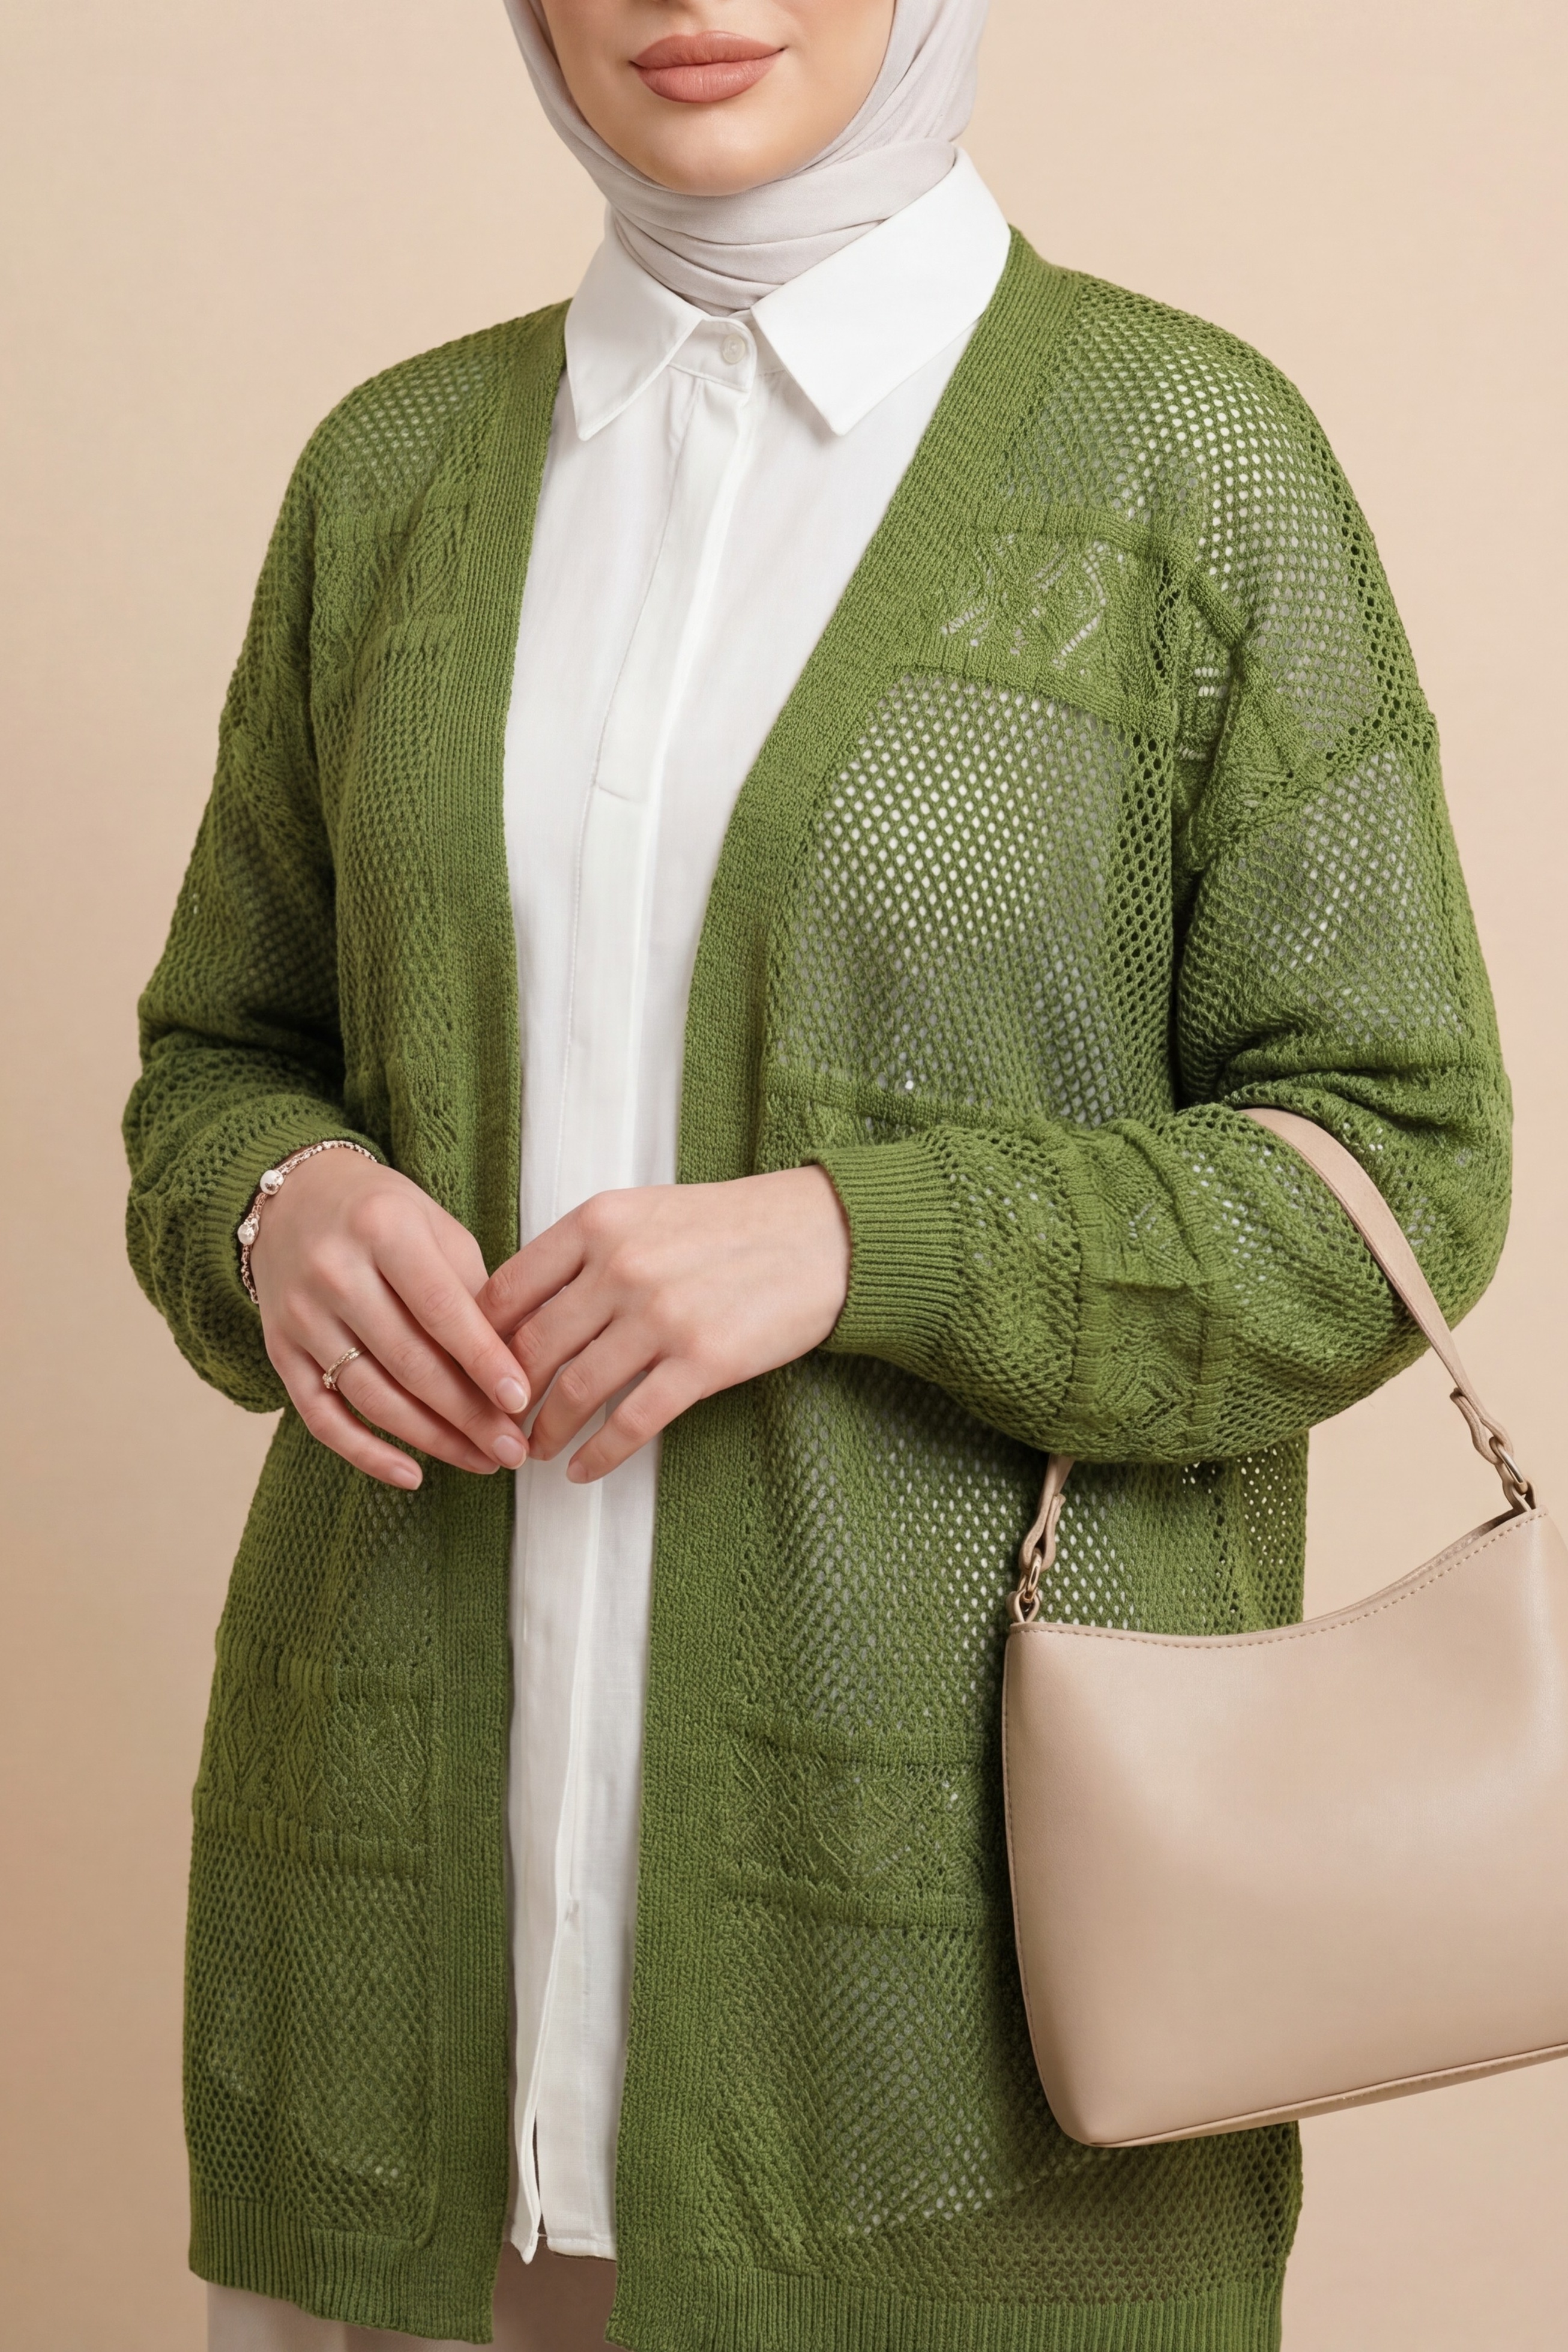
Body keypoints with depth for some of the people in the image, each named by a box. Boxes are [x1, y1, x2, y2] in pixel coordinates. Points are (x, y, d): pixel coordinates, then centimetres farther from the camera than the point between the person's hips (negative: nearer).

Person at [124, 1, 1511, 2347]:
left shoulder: (1189, 455, -4)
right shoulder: (394, 473, 8)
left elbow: (1389, 1169, -5)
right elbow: (224, 1060, 16)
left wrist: (859, 1244, -19)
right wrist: (284, 1211, -8)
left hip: (954, 1874, -3)